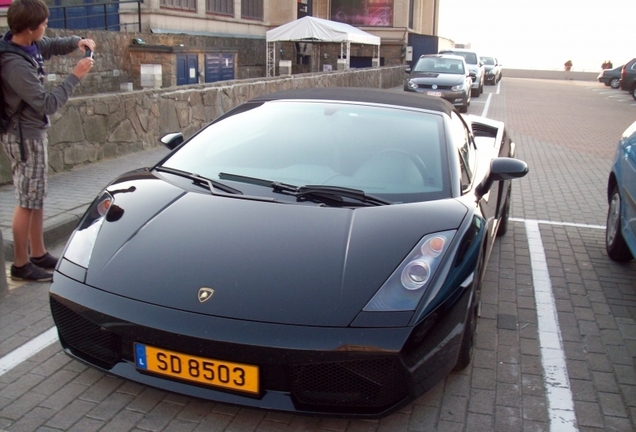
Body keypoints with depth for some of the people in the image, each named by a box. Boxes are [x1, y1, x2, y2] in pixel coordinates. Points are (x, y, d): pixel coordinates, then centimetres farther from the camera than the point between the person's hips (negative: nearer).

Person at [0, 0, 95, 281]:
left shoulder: (30, 44, 0)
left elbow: (53, 46, 20)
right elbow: (48, 104, -24)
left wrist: (77, 42, 1)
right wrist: (75, 77, -19)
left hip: (33, 132, 9)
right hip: (24, 136, -9)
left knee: (36, 198, 15)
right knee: (27, 202, -1)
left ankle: (38, 254, 27)